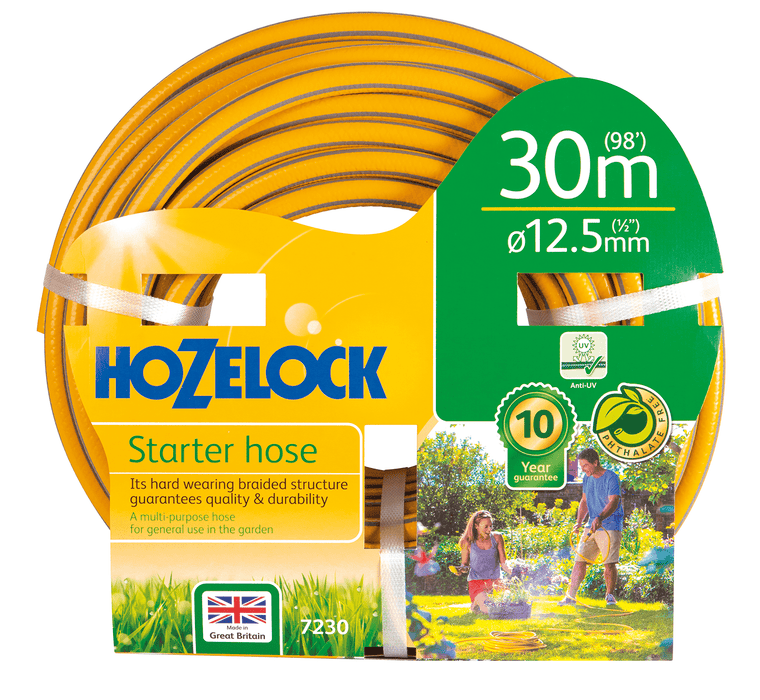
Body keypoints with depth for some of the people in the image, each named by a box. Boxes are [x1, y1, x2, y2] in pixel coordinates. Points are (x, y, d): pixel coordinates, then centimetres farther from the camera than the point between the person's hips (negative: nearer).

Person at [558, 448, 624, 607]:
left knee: (610, 563, -6)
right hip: (592, 526, 6)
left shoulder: (611, 478, -12)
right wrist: (579, 522, 8)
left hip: (610, 527, -6)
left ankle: (610, 595, 16)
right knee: (580, 560, 0)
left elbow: (613, 502, -22)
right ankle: (570, 596, 2)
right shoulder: (587, 479, 11)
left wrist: (600, 518, -38)